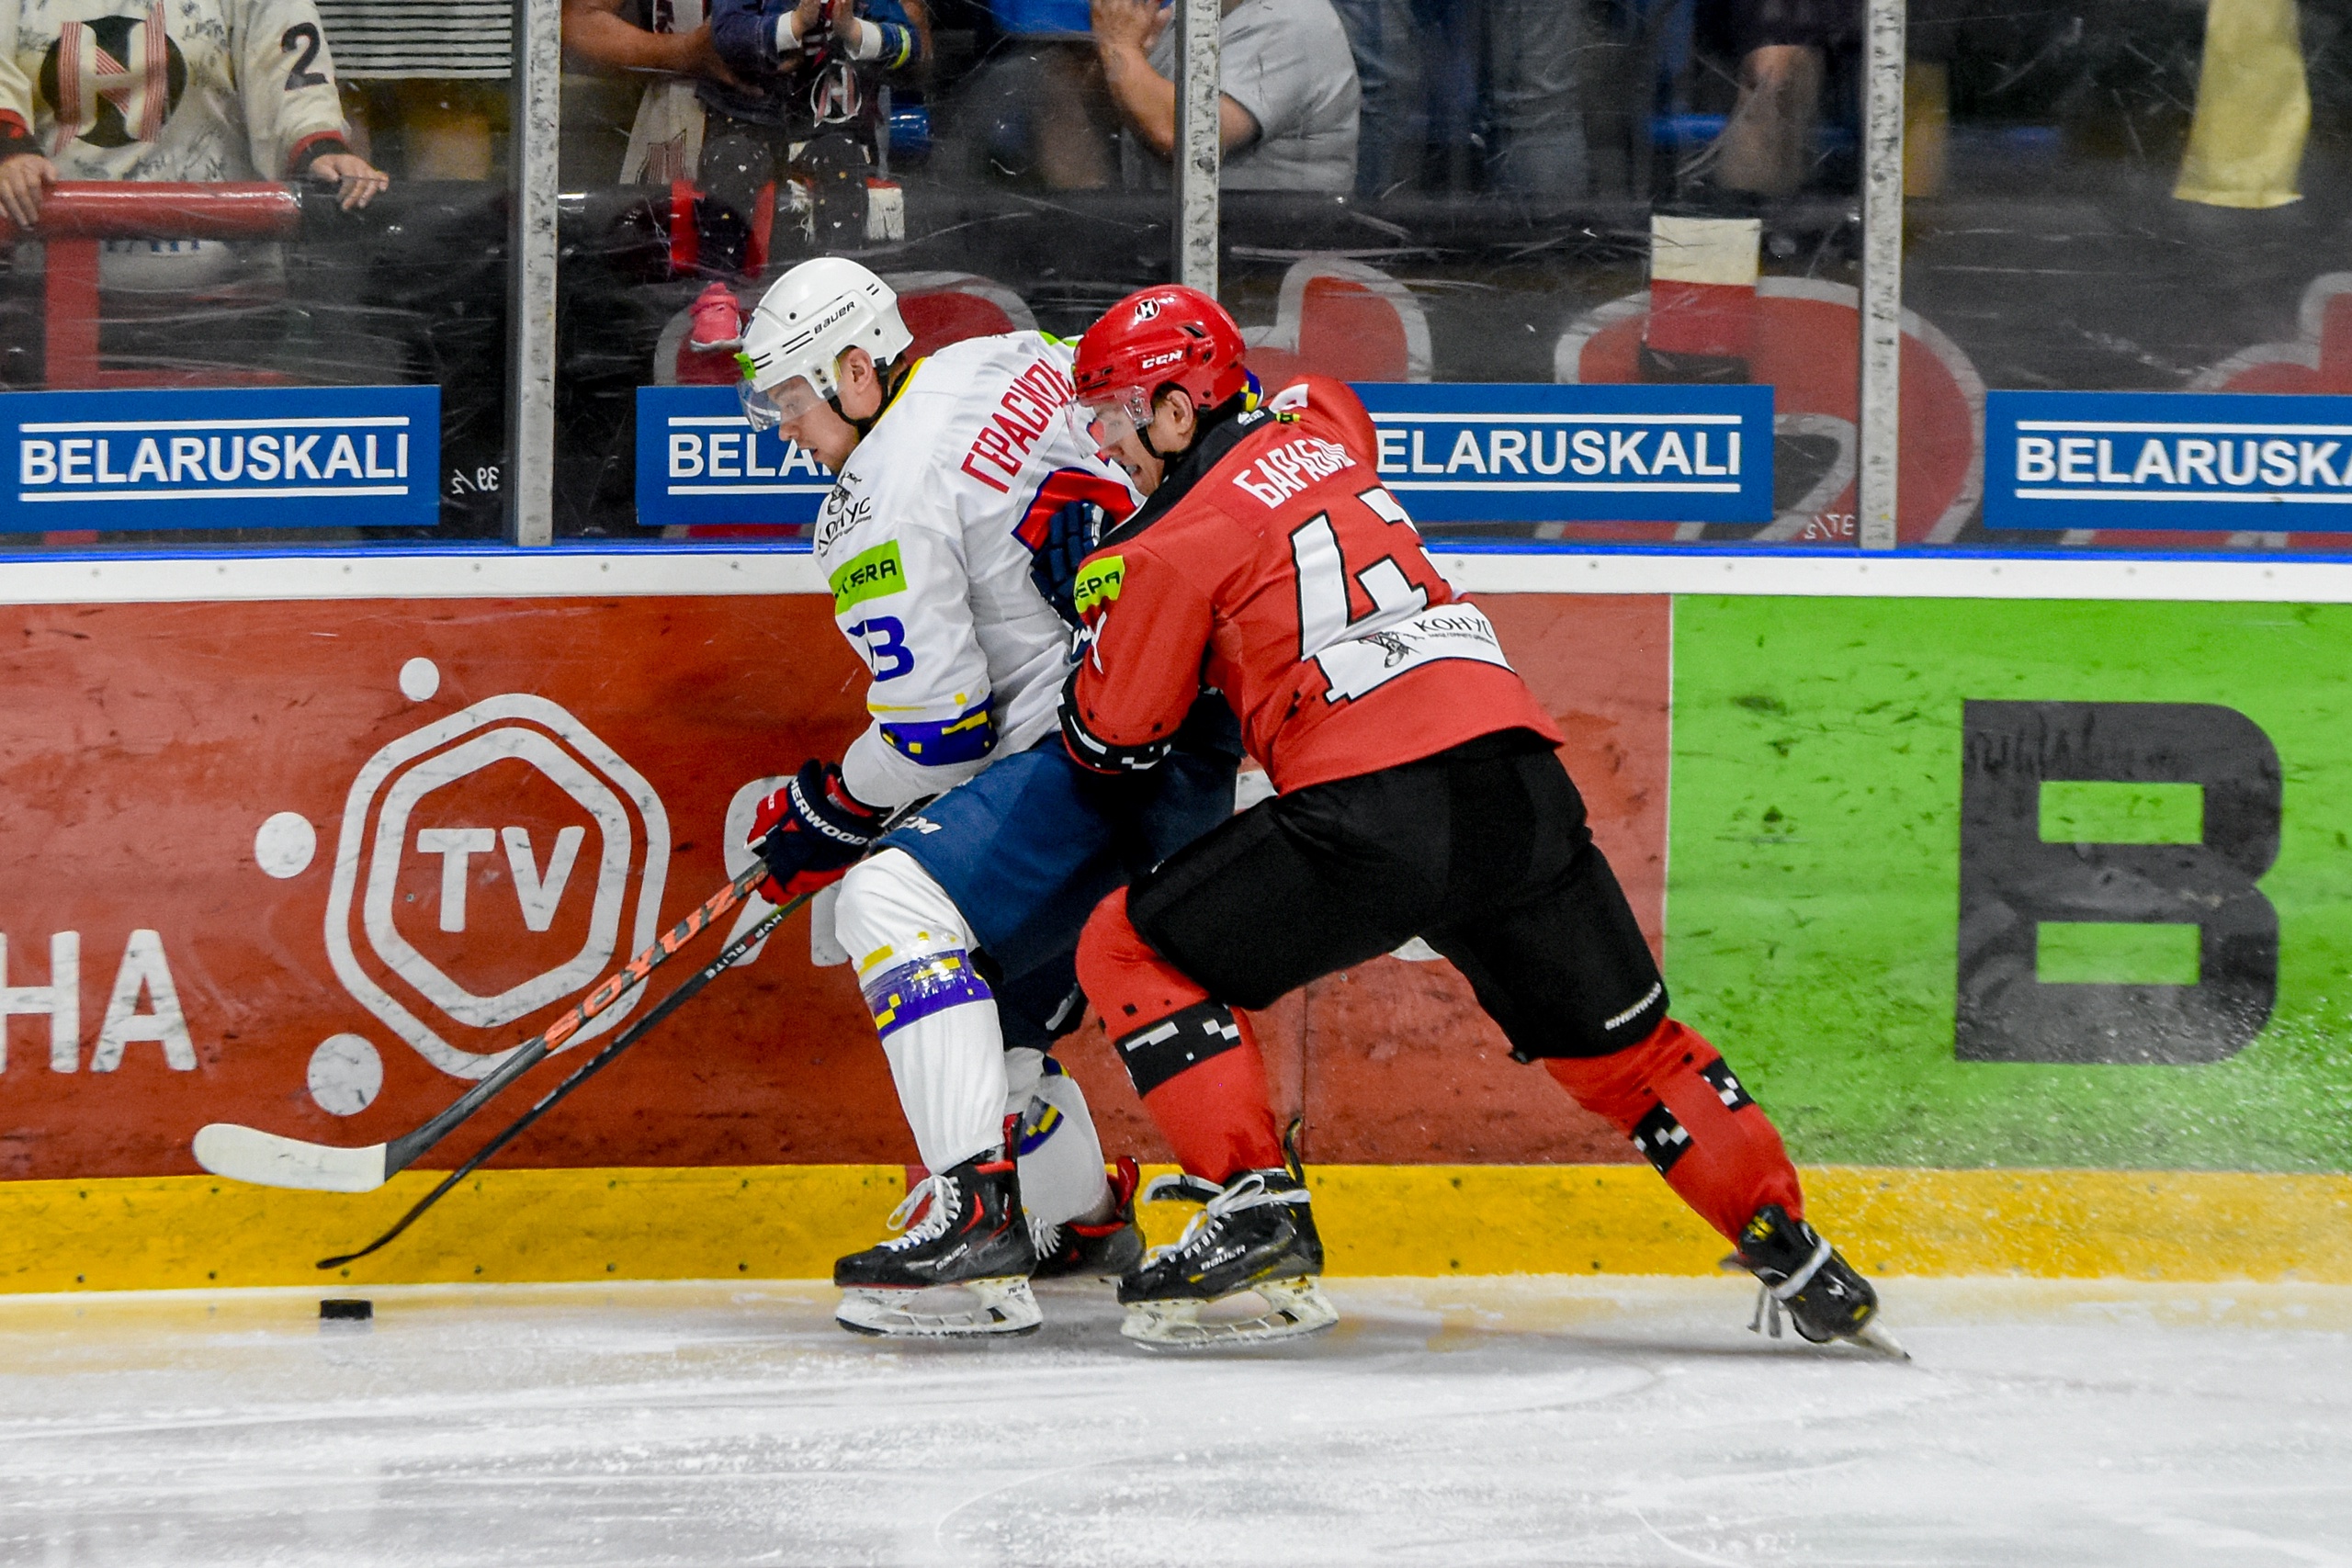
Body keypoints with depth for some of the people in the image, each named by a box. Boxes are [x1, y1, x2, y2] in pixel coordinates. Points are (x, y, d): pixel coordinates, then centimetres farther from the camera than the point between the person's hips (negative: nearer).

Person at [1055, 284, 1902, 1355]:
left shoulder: (1170, 545, 2)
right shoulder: (1315, 422, 21)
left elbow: (1113, 737, 10)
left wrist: (1102, 602, 27)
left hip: (1379, 813, -7)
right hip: (1521, 773, 7)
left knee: (1133, 953, 6)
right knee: (1623, 1045, 22)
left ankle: (1257, 1212, -6)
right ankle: (1799, 1262, 17)